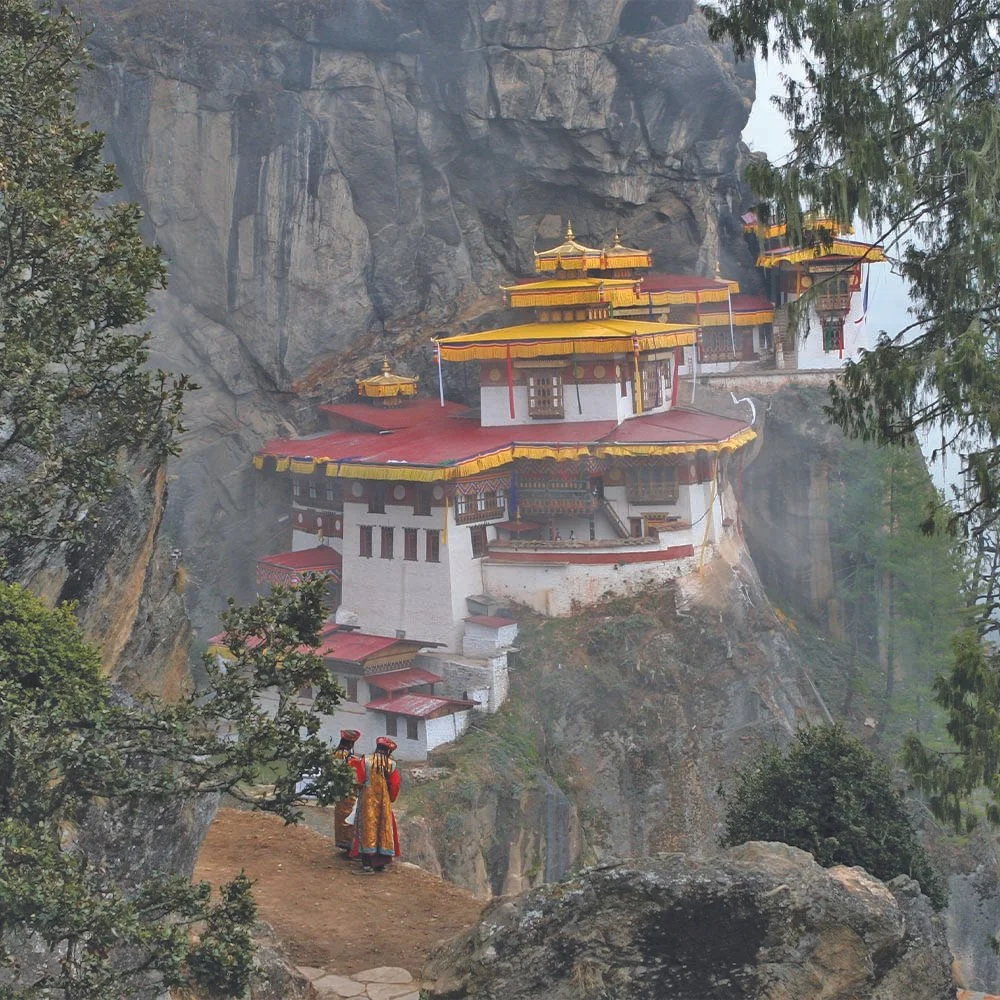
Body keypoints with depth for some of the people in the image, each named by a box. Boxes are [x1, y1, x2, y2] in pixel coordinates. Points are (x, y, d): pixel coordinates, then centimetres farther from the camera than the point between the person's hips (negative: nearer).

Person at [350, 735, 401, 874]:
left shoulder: (366, 760, -7)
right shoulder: (392, 764, -2)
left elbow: (360, 780, -2)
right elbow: (395, 785, 1)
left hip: (367, 800, -2)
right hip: (384, 802, 2)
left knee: (368, 828, -4)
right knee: (384, 828, 11)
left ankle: (368, 865, -12)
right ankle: (381, 863, 15)